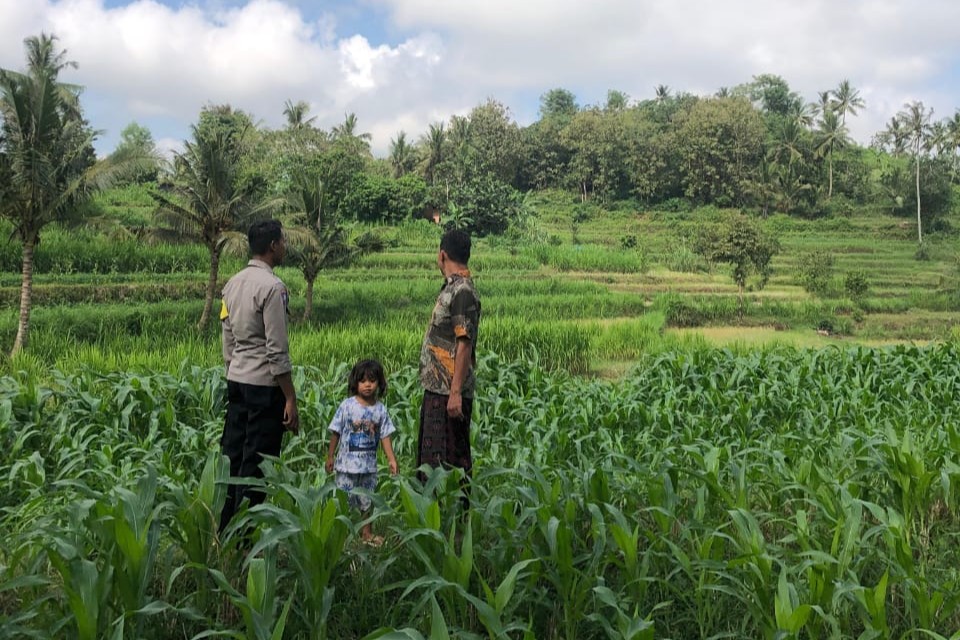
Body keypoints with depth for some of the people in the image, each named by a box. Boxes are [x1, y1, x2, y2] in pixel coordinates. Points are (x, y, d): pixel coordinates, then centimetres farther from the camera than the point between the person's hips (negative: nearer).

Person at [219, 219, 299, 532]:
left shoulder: (233, 284, 11)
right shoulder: (272, 287, -15)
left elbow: (228, 343, 15)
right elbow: (277, 351, -17)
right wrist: (290, 400, -13)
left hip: (236, 380, 8)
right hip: (264, 385, -8)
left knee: (232, 455, 13)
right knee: (255, 463, -1)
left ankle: (223, 528, 21)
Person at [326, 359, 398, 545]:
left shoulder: (380, 409, -2)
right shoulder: (347, 406, -9)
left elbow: (385, 436, 1)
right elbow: (336, 433, -3)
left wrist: (391, 459, -6)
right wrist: (330, 456, -1)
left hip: (369, 464, 3)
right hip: (347, 463, -3)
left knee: (367, 500, 14)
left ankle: (366, 532, 27)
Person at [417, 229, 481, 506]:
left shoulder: (463, 291, -16)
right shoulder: (452, 287, 14)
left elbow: (465, 344, -21)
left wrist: (456, 392, -24)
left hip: (449, 392, -10)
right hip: (437, 389, 10)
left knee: (450, 458, -3)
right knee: (430, 455, 16)